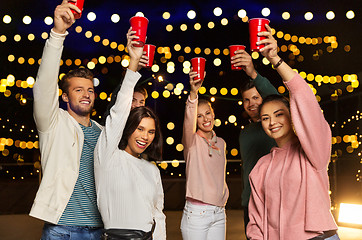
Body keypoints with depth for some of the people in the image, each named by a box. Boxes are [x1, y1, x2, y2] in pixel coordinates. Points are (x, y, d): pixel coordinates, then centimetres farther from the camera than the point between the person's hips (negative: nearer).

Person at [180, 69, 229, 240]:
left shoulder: (221, 143, 13)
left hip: (219, 213, 5)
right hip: (196, 212, -5)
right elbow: (188, 120, -26)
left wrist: (224, 196, 13)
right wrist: (193, 93, -41)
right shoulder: (192, 141, -4)